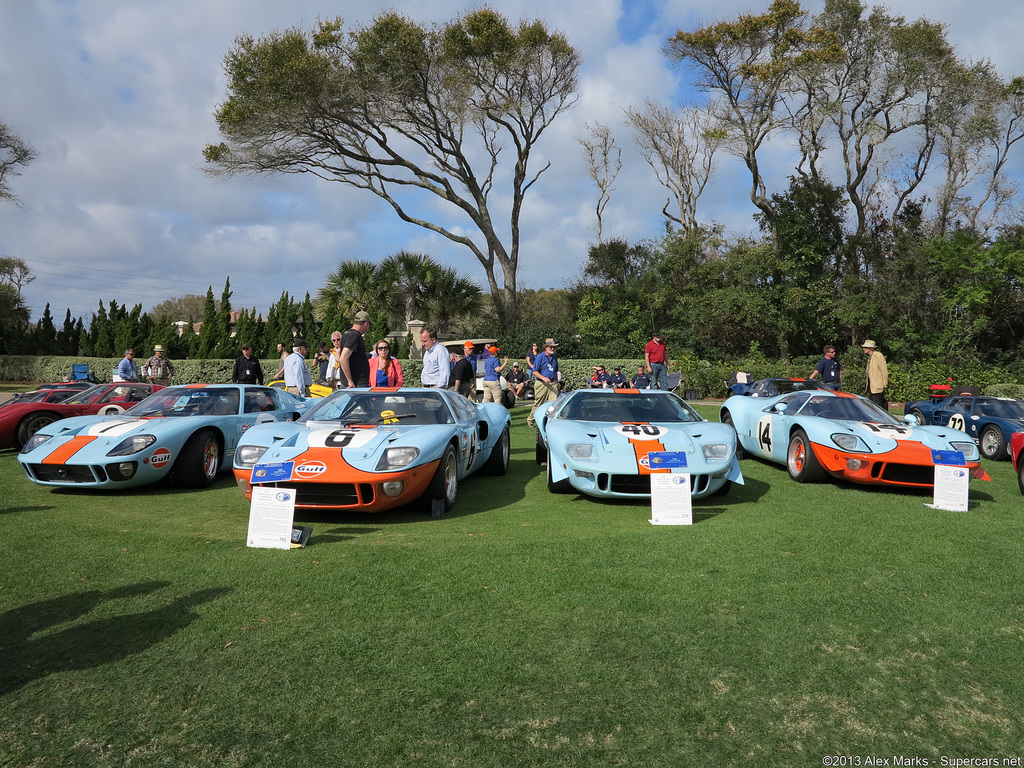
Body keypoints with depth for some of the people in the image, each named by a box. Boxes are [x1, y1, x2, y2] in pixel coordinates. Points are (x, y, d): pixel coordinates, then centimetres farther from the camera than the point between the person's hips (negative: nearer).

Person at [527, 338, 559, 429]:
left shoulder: (554, 357, 14)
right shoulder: (540, 357, -4)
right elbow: (535, 372, -8)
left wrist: (557, 383, 20)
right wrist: (544, 378, -21)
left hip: (553, 383, 5)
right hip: (542, 384, -5)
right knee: (538, 404, 3)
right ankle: (530, 421, 20)